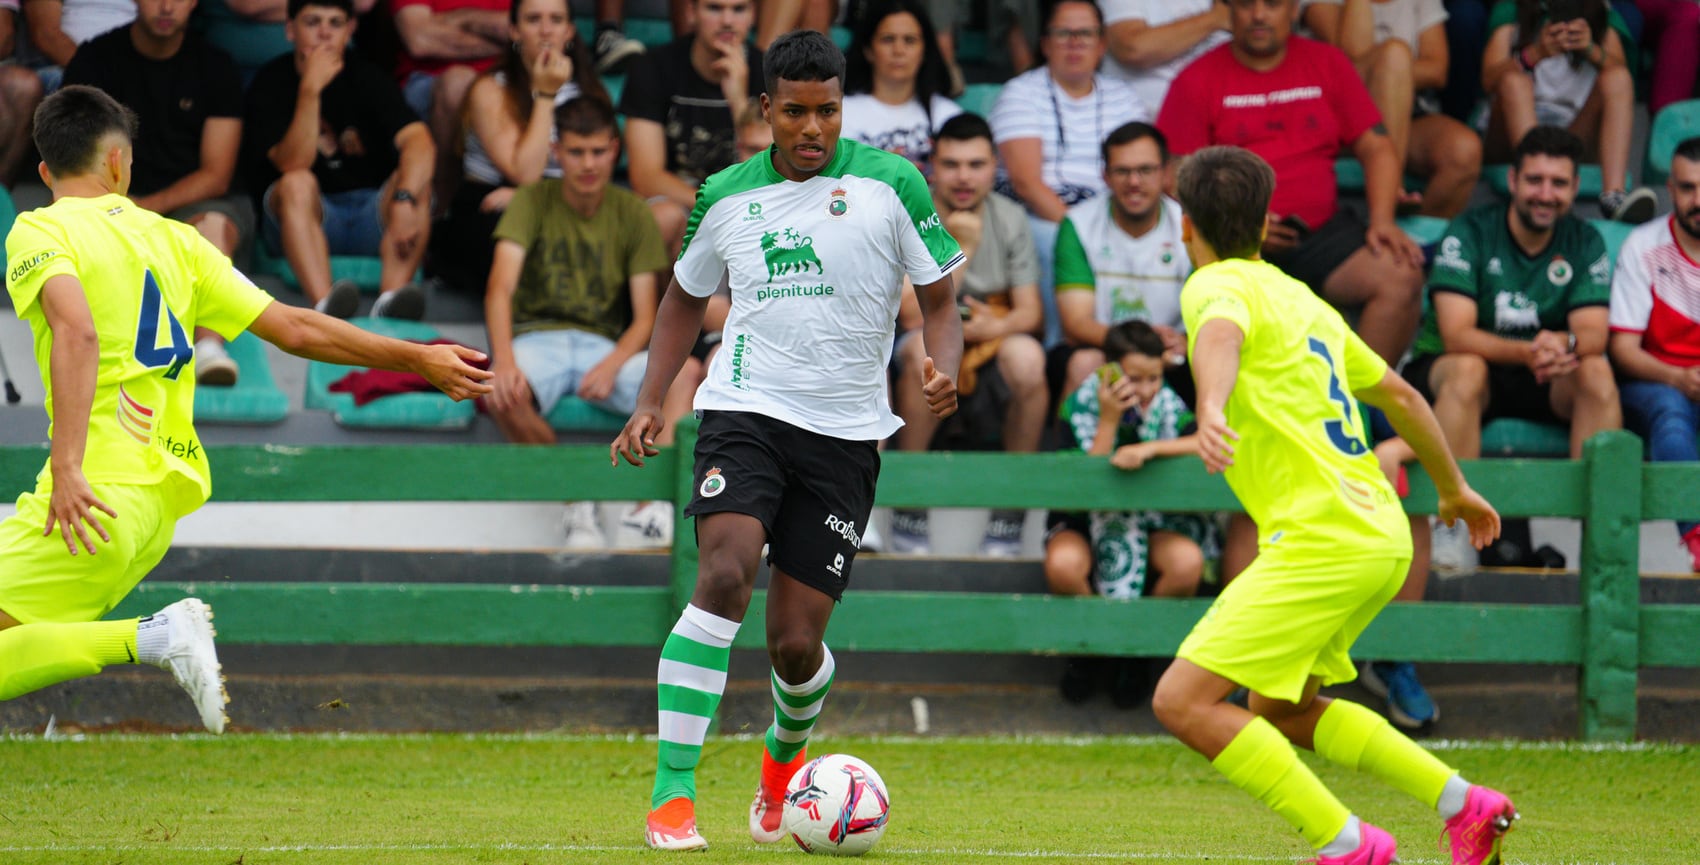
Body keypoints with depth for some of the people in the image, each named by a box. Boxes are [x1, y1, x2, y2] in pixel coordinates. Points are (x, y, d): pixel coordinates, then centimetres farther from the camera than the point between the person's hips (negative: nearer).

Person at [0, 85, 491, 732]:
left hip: (101, 492, -7)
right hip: (167, 489, 7)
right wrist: (419, 359, 27)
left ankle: (151, 639, -24)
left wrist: (67, 468, -28)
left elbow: (78, 333, -21)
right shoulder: (170, 238, 16)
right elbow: (296, 330, 16)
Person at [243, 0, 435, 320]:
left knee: (416, 181, -26)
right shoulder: (270, 84, -6)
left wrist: (403, 201, -38)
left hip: (370, 215, 2)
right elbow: (293, 165, -21)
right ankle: (325, 304, -54)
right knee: (297, 184, -32)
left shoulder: (366, 77, -2)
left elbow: (419, 142, -19)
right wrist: (310, 90, -29)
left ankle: (390, 302, -47)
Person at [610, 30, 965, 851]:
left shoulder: (890, 183, -1)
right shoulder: (726, 197, 6)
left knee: (797, 643, 1)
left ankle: (785, 755, 37)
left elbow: (940, 297, 4)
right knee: (723, 576, -25)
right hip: (744, 413, 0)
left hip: (845, 435, 0)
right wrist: (649, 403, 12)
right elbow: (686, 296, 22)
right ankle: (672, 794, -24)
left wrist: (942, 371, -16)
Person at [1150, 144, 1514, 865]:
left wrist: (1211, 411, -51)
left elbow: (1221, 336, -30)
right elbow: (1397, 394, 29)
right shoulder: (1300, 298, 20)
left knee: (1183, 702, -11)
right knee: (1279, 711, 24)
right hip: (1381, 534, 9)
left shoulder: (1216, 285, -5)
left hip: (1321, 543, -9)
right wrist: (1453, 489, 43)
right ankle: (1465, 804, 23)